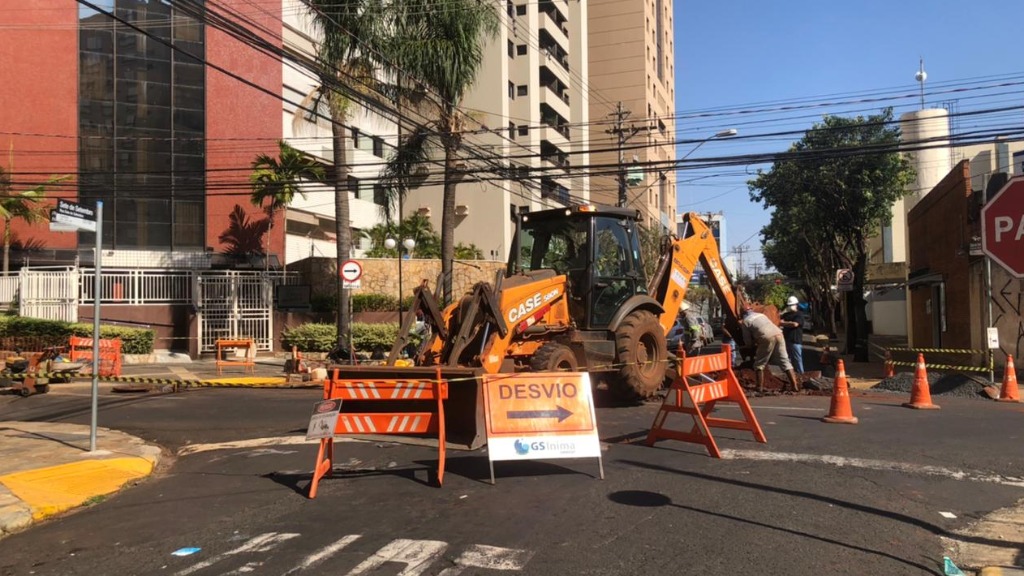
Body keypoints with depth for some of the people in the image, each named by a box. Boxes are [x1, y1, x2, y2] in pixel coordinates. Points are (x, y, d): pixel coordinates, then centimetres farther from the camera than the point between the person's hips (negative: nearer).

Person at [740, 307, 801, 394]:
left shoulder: (745, 321, 14)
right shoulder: (761, 314, 32)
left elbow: (747, 340, 15)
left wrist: (755, 342, 35)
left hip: (767, 338, -5)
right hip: (778, 334, 6)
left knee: (759, 365, 8)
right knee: (785, 361, 10)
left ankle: (760, 388, 5)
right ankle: (795, 386, 6)